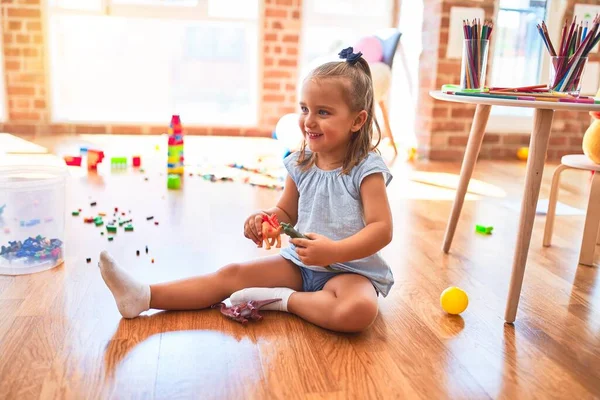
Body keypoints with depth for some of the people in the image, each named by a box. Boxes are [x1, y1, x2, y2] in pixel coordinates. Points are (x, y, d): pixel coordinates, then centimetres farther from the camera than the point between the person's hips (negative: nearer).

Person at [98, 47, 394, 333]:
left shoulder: (367, 169, -15)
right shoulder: (300, 164, 1)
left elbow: (382, 229, -20)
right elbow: (286, 212, 13)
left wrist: (334, 251, -33)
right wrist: (265, 219, -10)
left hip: (352, 269, -4)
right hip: (299, 263, 5)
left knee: (358, 312, -38)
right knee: (232, 274, -8)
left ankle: (281, 299, -19)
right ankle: (144, 297, -12)